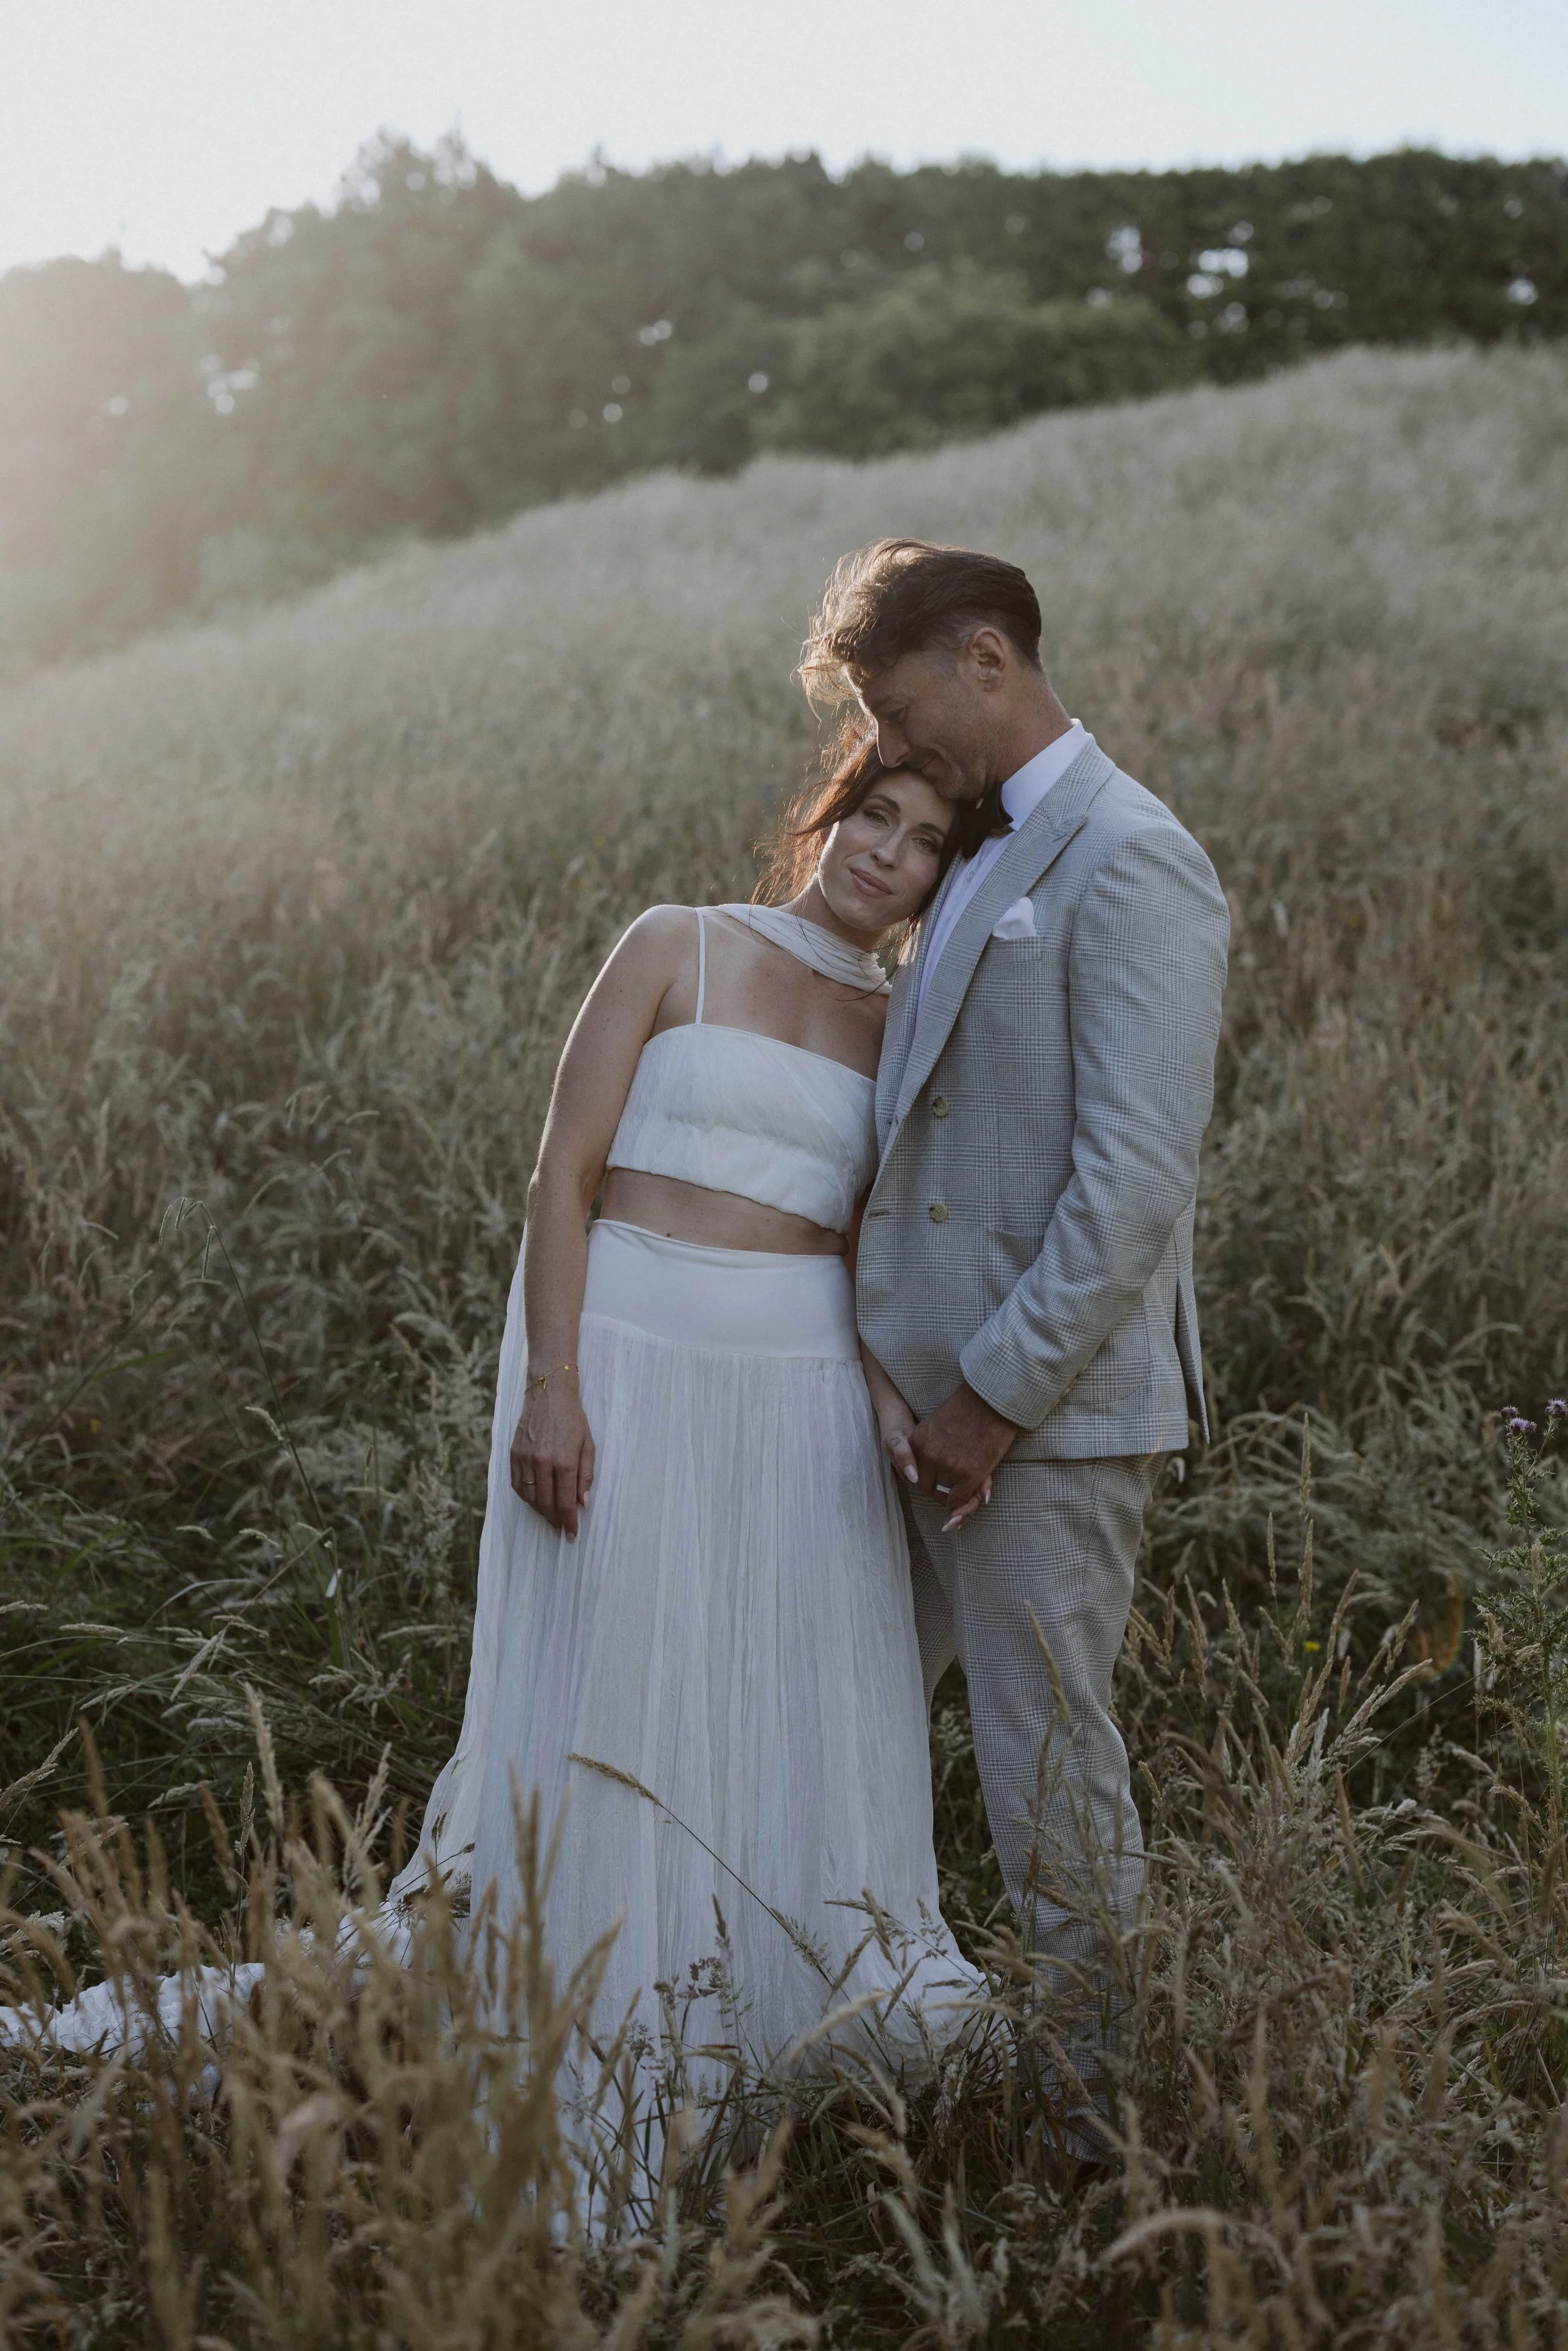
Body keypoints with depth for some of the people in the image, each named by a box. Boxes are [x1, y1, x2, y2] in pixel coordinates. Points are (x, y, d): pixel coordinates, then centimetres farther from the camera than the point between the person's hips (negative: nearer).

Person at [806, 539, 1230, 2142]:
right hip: (933, 1397, 9)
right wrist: (904, 1375, 12)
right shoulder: (981, 860, 16)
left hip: (1051, 1409, -9)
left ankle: (1114, 2111, 20)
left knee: (1047, 1775, 2)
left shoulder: (1128, 864, -13)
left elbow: (1138, 1178, -20)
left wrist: (998, 1395, -17)